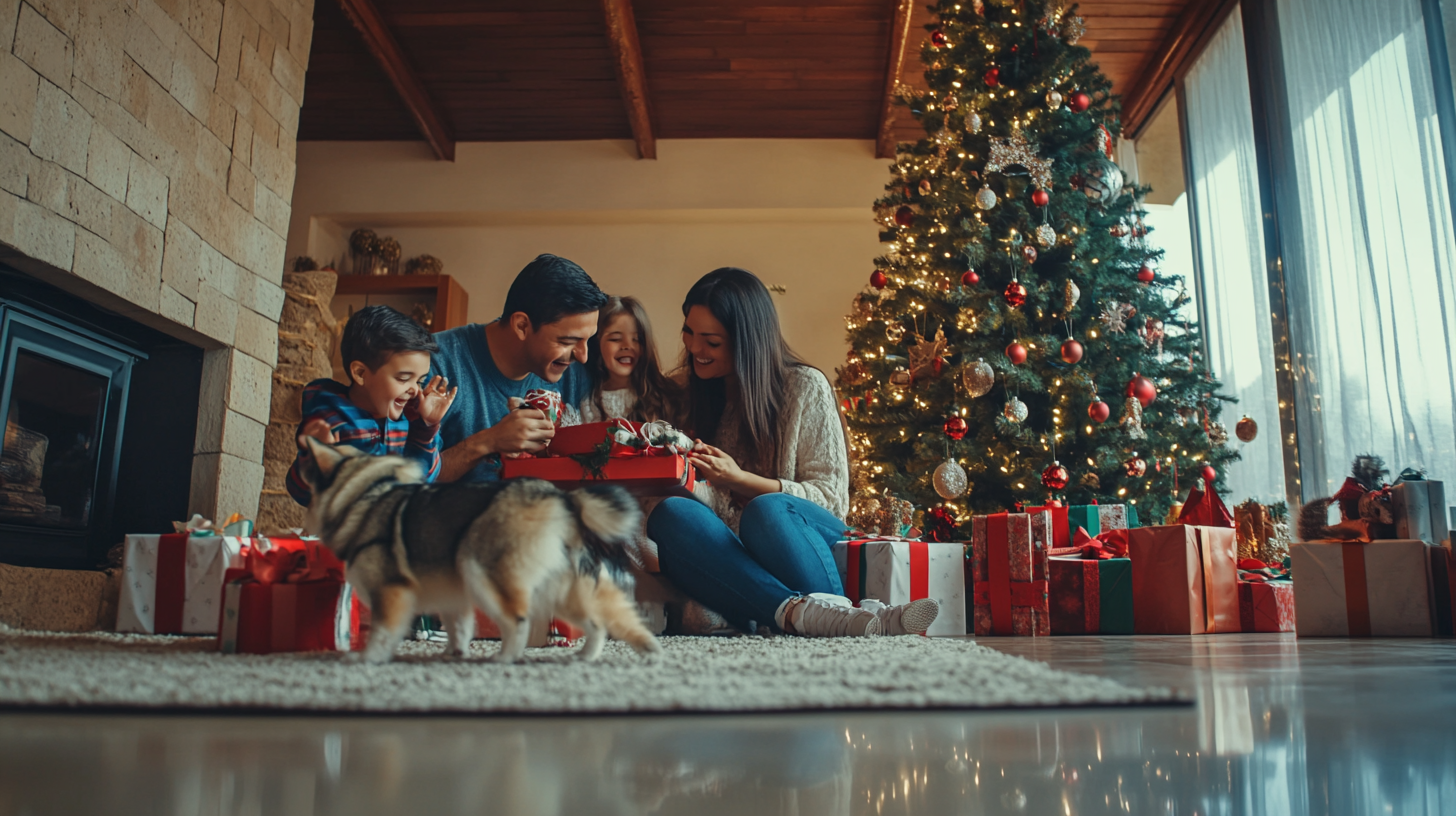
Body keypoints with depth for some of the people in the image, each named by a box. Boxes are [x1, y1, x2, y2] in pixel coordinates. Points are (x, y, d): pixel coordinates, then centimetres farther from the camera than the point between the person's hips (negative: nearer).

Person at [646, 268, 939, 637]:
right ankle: (804, 612, -43)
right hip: (733, 559, 4)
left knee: (767, 511, -37)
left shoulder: (806, 387, 2)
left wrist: (739, 479, -13)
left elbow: (831, 499, -3)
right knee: (670, 515, -30)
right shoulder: (691, 394, 17)